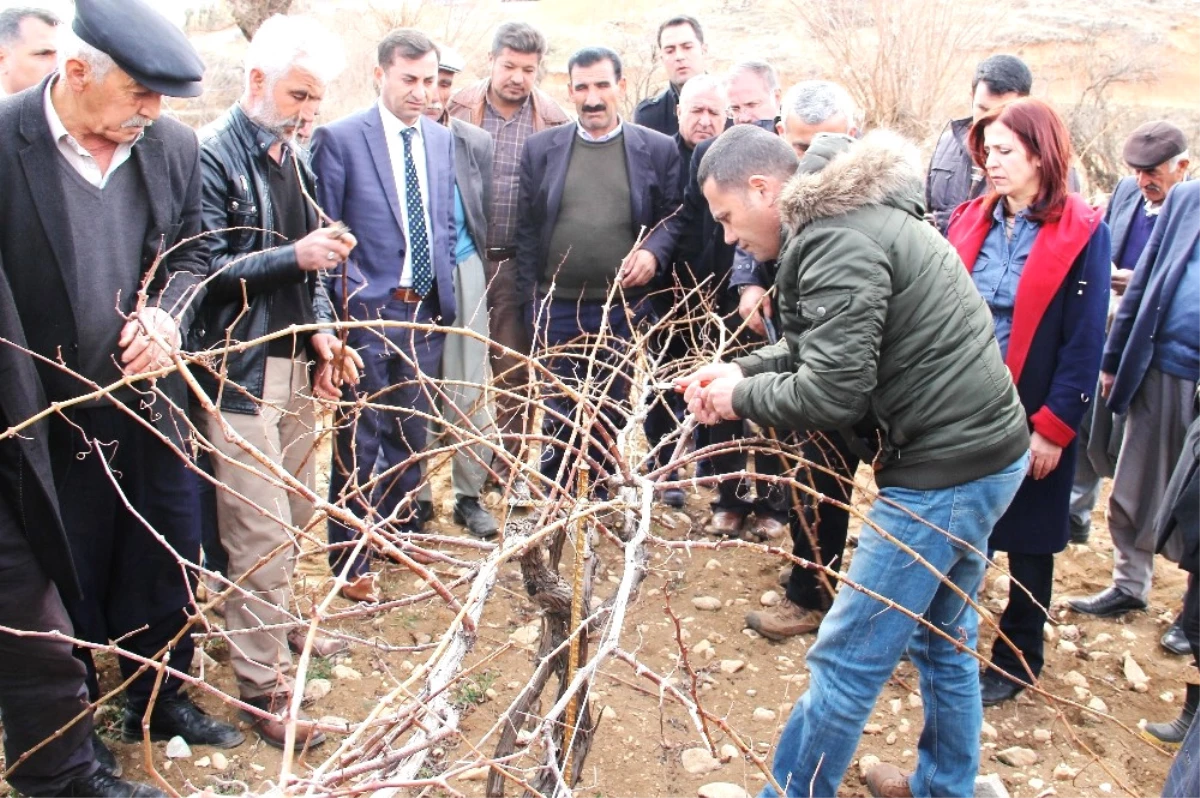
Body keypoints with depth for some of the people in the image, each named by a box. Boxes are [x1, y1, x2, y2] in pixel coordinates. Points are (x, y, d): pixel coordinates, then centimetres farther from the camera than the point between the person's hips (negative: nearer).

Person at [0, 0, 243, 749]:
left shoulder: (174, 145, -3)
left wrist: (166, 315, -10)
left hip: (151, 401, 4)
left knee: (167, 562, 17)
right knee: (65, 583, 13)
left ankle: (163, 701, 42)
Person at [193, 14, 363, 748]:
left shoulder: (293, 158, 12)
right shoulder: (213, 155, -11)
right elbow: (206, 269, -16)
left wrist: (321, 331, 7)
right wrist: (294, 256, -22)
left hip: (295, 364, 7)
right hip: (239, 372, -7)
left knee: (297, 515, 17)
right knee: (262, 534, -3)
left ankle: (279, 623, 39)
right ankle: (263, 686, 10)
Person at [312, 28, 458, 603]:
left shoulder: (442, 139, 9)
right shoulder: (339, 138, -6)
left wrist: (444, 291, 9)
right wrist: (346, 293, -10)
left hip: (426, 312, 5)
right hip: (368, 312, -5)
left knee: (410, 431, 16)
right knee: (359, 438, 2)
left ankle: (401, 531, 32)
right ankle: (351, 560, 13)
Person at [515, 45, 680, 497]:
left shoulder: (657, 149, 3)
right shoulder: (541, 148, 5)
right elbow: (527, 227, 5)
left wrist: (653, 251, -16)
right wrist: (530, 298, 1)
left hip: (625, 307, 0)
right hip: (556, 306, 1)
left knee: (611, 413, 10)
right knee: (558, 414, 9)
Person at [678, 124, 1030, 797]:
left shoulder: (837, 243, -21)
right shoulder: (860, 214, 11)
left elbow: (830, 392, -25)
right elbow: (831, 347, 17)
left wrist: (740, 397, -8)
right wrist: (744, 369, 4)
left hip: (944, 470, -10)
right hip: (986, 449, 11)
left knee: (848, 656, 1)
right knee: (944, 634, 24)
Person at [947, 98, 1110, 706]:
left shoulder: (1082, 234, -8)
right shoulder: (969, 221, 4)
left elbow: (1084, 341, -10)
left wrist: (1053, 427, -13)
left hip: (1032, 416, -4)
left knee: (1028, 541, 12)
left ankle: (1017, 660, 29)